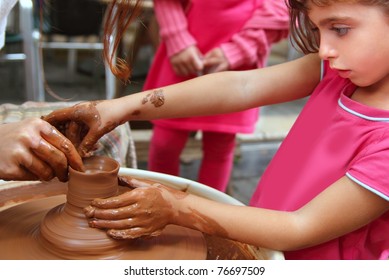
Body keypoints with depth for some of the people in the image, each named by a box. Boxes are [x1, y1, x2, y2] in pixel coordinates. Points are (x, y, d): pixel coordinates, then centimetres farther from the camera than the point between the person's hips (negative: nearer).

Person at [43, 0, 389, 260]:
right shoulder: (343, 67, -7)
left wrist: (178, 207, -24)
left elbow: (302, 229, -23)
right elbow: (241, 87, -15)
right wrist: (121, 108, -21)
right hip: (262, 244, 6)